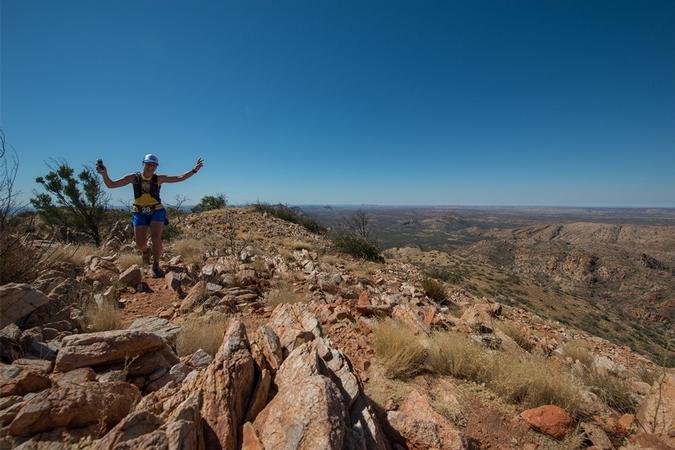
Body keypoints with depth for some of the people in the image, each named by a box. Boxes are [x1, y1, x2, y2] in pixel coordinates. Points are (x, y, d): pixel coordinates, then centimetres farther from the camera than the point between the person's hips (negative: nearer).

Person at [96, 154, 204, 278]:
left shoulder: (159, 179, -3)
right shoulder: (133, 178, -1)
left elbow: (180, 178, -6)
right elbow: (111, 185, 1)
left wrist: (194, 170, -14)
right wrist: (104, 174, -18)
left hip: (156, 211, -1)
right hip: (140, 213, 1)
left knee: (156, 238, -18)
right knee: (140, 243, -3)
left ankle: (156, 266, 0)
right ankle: (146, 251, 37)